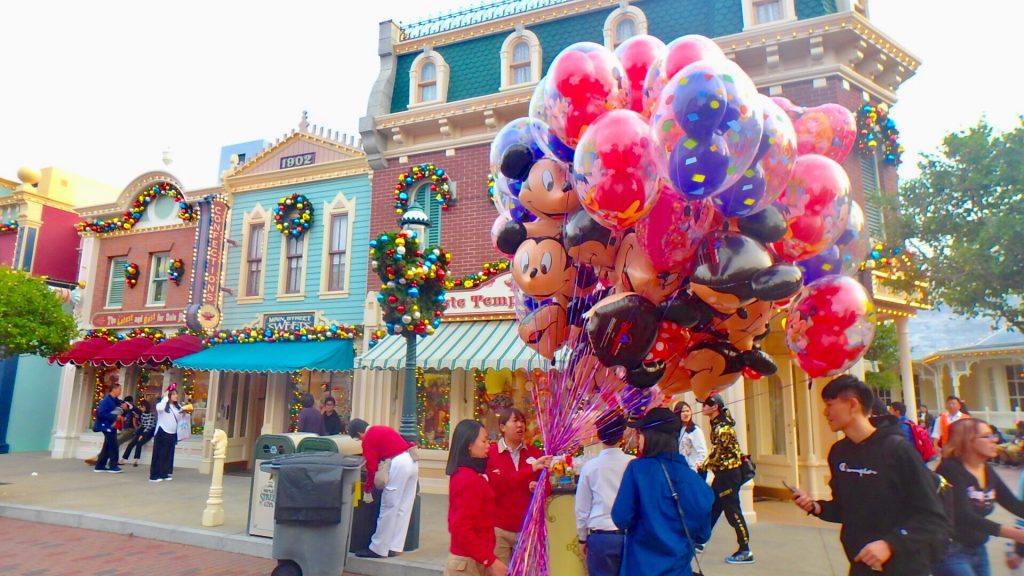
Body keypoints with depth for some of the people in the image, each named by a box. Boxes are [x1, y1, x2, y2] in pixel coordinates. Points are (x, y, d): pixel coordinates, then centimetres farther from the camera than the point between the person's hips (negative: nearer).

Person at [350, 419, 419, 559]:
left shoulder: (368, 438, -2)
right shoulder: (381, 430, 23)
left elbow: (372, 467, -4)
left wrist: (367, 490, 6)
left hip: (399, 463, -9)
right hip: (412, 460, 9)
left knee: (388, 509, 2)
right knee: (403, 509, 12)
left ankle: (378, 549, 11)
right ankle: (394, 547, 19)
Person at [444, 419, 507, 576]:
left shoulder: (461, 474, 7)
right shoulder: (469, 479, -21)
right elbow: (462, 529, -23)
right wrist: (491, 561, -20)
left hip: (470, 559, 9)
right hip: (469, 562, -9)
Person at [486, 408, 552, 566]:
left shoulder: (534, 453, 5)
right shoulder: (490, 454, -6)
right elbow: (499, 486, -17)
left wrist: (538, 487, -11)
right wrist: (531, 468, -25)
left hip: (527, 528, 3)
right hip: (499, 528, -2)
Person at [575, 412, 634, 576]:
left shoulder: (590, 466, -4)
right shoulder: (634, 464, -5)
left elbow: (582, 508, 3)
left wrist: (582, 538, 16)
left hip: (601, 537, -1)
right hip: (631, 535, 1)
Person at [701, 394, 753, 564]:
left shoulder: (722, 428, -20)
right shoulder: (717, 424, 9)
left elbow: (716, 454, -19)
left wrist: (703, 466, -7)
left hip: (728, 473, -10)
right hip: (723, 473, 10)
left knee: (732, 511, -4)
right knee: (711, 507, 15)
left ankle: (745, 551, 4)